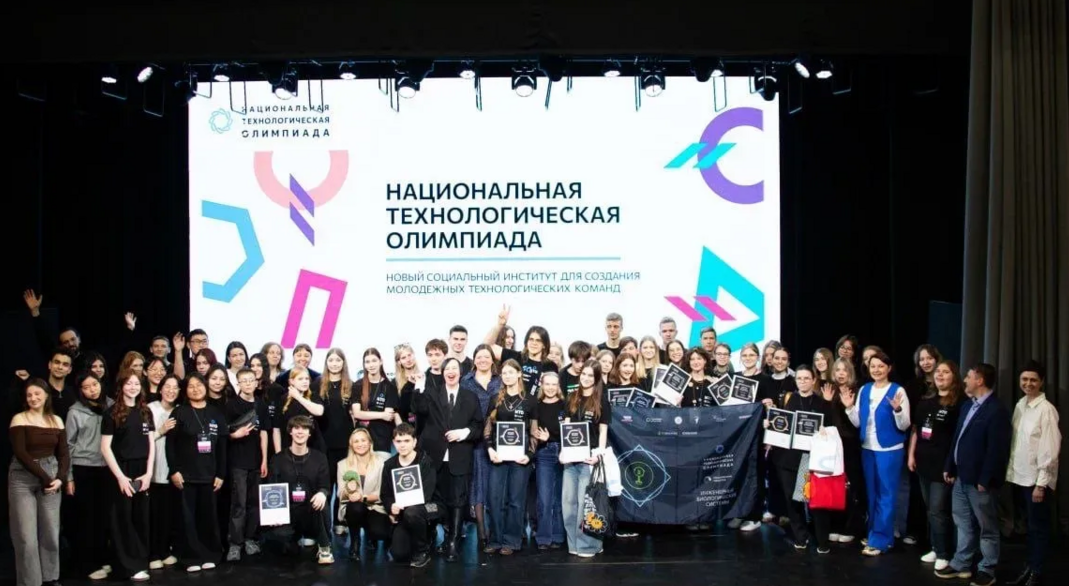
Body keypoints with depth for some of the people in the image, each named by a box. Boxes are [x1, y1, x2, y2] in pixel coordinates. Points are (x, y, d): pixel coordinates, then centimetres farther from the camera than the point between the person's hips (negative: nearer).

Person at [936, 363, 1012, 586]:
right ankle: (961, 564, 28)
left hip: (979, 480, -9)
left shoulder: (996, 411, -16)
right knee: (963, 524, 17)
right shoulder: (967, 406, 13)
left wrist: (984, 480, -19)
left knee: (987, 527, 6)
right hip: (961, 477, 9)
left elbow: (996, 449, -19)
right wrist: (950, 467, 15)